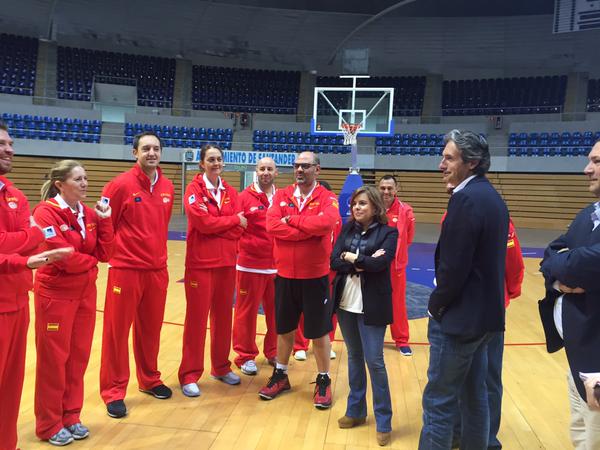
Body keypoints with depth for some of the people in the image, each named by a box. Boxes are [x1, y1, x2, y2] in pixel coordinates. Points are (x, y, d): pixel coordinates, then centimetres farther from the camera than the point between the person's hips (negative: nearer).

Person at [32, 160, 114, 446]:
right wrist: (91, 260, -4)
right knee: (54, 360, 5)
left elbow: (104, 254, 1)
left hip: (85, 293, 6)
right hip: (55, 295, -6)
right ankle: (49, 425, 22)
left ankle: (71, 416, 29)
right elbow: (62, 256, -21)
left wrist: (105, 221, -8)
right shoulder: (45, 212, -14)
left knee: (78, 357, 13)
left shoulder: (89, 214, 5)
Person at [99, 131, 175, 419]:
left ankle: (149, 379, 32)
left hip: (157, 270, 5)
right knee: (117, 330, 4)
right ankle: (114, 391, 18)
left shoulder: (167, 187, 6)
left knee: (151, 328, 15)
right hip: (125, 269, -5)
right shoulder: (121, 185, -10)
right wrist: (113, 251, -1)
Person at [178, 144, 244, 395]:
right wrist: (234, 219, -6)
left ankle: (221, 367, 27)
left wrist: (215, 226, -12)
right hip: (200, 263, -5)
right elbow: (203, 221, -17)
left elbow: (238, 230, 3)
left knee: (223, 316, 12)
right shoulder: (194, 189, -4)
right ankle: (190, 375, 12)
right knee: (196, 319, 1)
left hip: (227, 262, 5)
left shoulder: (230, 192, 10)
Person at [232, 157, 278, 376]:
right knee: (247, 311, 6)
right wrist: (249, 245, -13)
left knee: (276, 311, 12)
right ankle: (246, 356, 21)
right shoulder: (245, 197, -3)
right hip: (251, 264, -3)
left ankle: (274, 352, 30)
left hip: (278, 265, 3)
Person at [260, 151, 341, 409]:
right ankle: (280, 376, 35)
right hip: (284, 274, 3)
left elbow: (326, 223, -26)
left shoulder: (327, 198, -4)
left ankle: (323, 381, 27)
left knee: (319, 331, 9)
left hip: (315, 276, -3)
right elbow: (272, 225, -13)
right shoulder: (281, 196, 4)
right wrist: (309, 230, -18)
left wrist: (292, 219, -16)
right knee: (284, 328, 17)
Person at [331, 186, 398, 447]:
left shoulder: (388, 232, -6)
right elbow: (334, 261, -3)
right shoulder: (347, 229, 6)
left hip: (372, 306, -4)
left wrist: (352, 258, -8)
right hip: (346, 303, 5)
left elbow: (380, 263, -20)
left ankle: (383, 421, 16)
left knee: (374, 361, 1)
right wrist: (362, 264, -16)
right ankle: (356, 411, 31)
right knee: (354, 357, 16)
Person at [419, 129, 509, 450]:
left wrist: (435, 305, -7)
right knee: (474, 395, 20)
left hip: (460, 316, -10)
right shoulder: (490, 195, 11)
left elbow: (454, 266, -22)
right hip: (484, 313, 10)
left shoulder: (466, 198, -19)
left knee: (439, 401, 0)